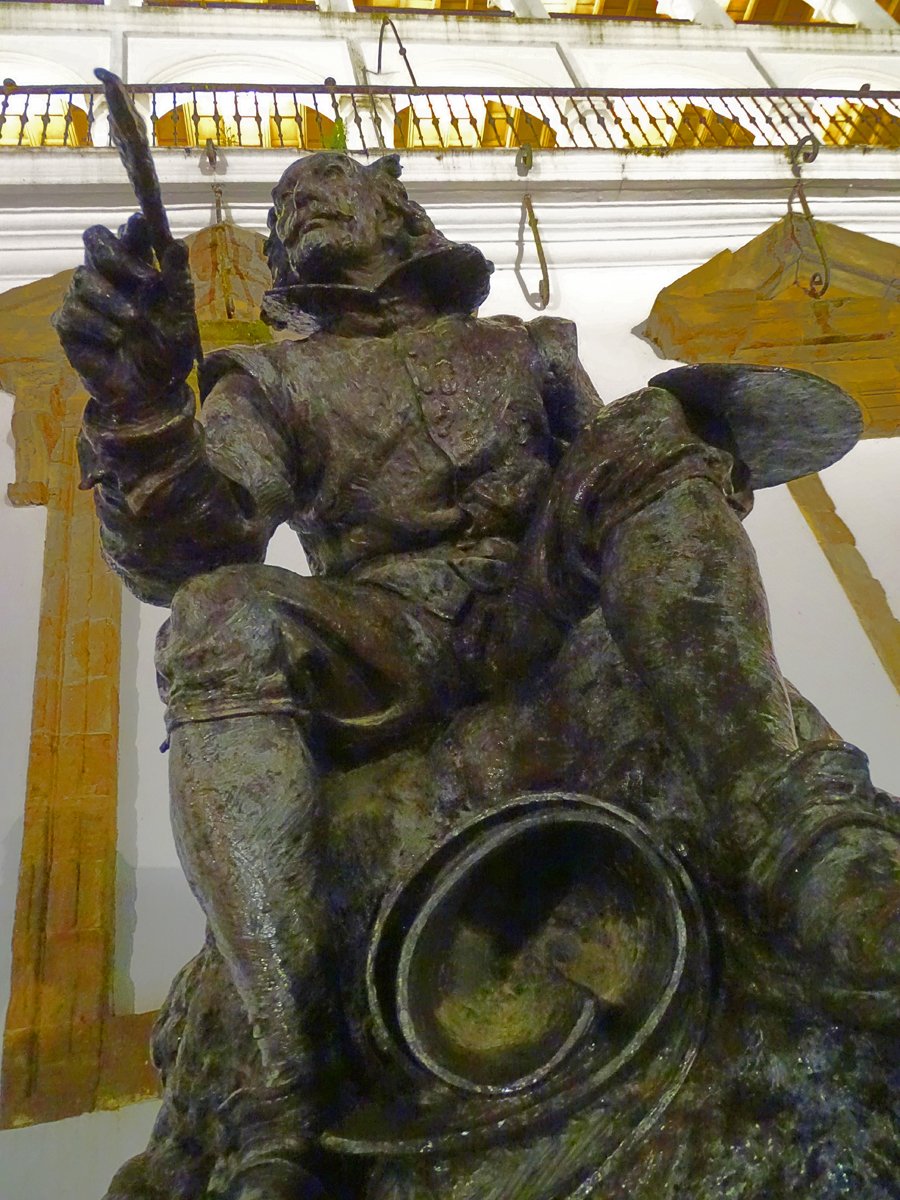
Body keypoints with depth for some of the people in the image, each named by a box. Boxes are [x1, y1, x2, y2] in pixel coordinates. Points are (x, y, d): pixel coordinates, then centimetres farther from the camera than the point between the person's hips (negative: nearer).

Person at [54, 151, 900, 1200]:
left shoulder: (519, 348, 28)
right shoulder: (268, 385, 20)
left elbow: (626, 486, 22)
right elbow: (172, 553, 2)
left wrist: (703, 445, -2)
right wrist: (139, 406, -19)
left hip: (537, 599, 2)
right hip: (386, 637, -1)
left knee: (647, 436, -22)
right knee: (218, 622, -31)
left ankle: (788, 838, -37)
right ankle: (286, 1094, -36)